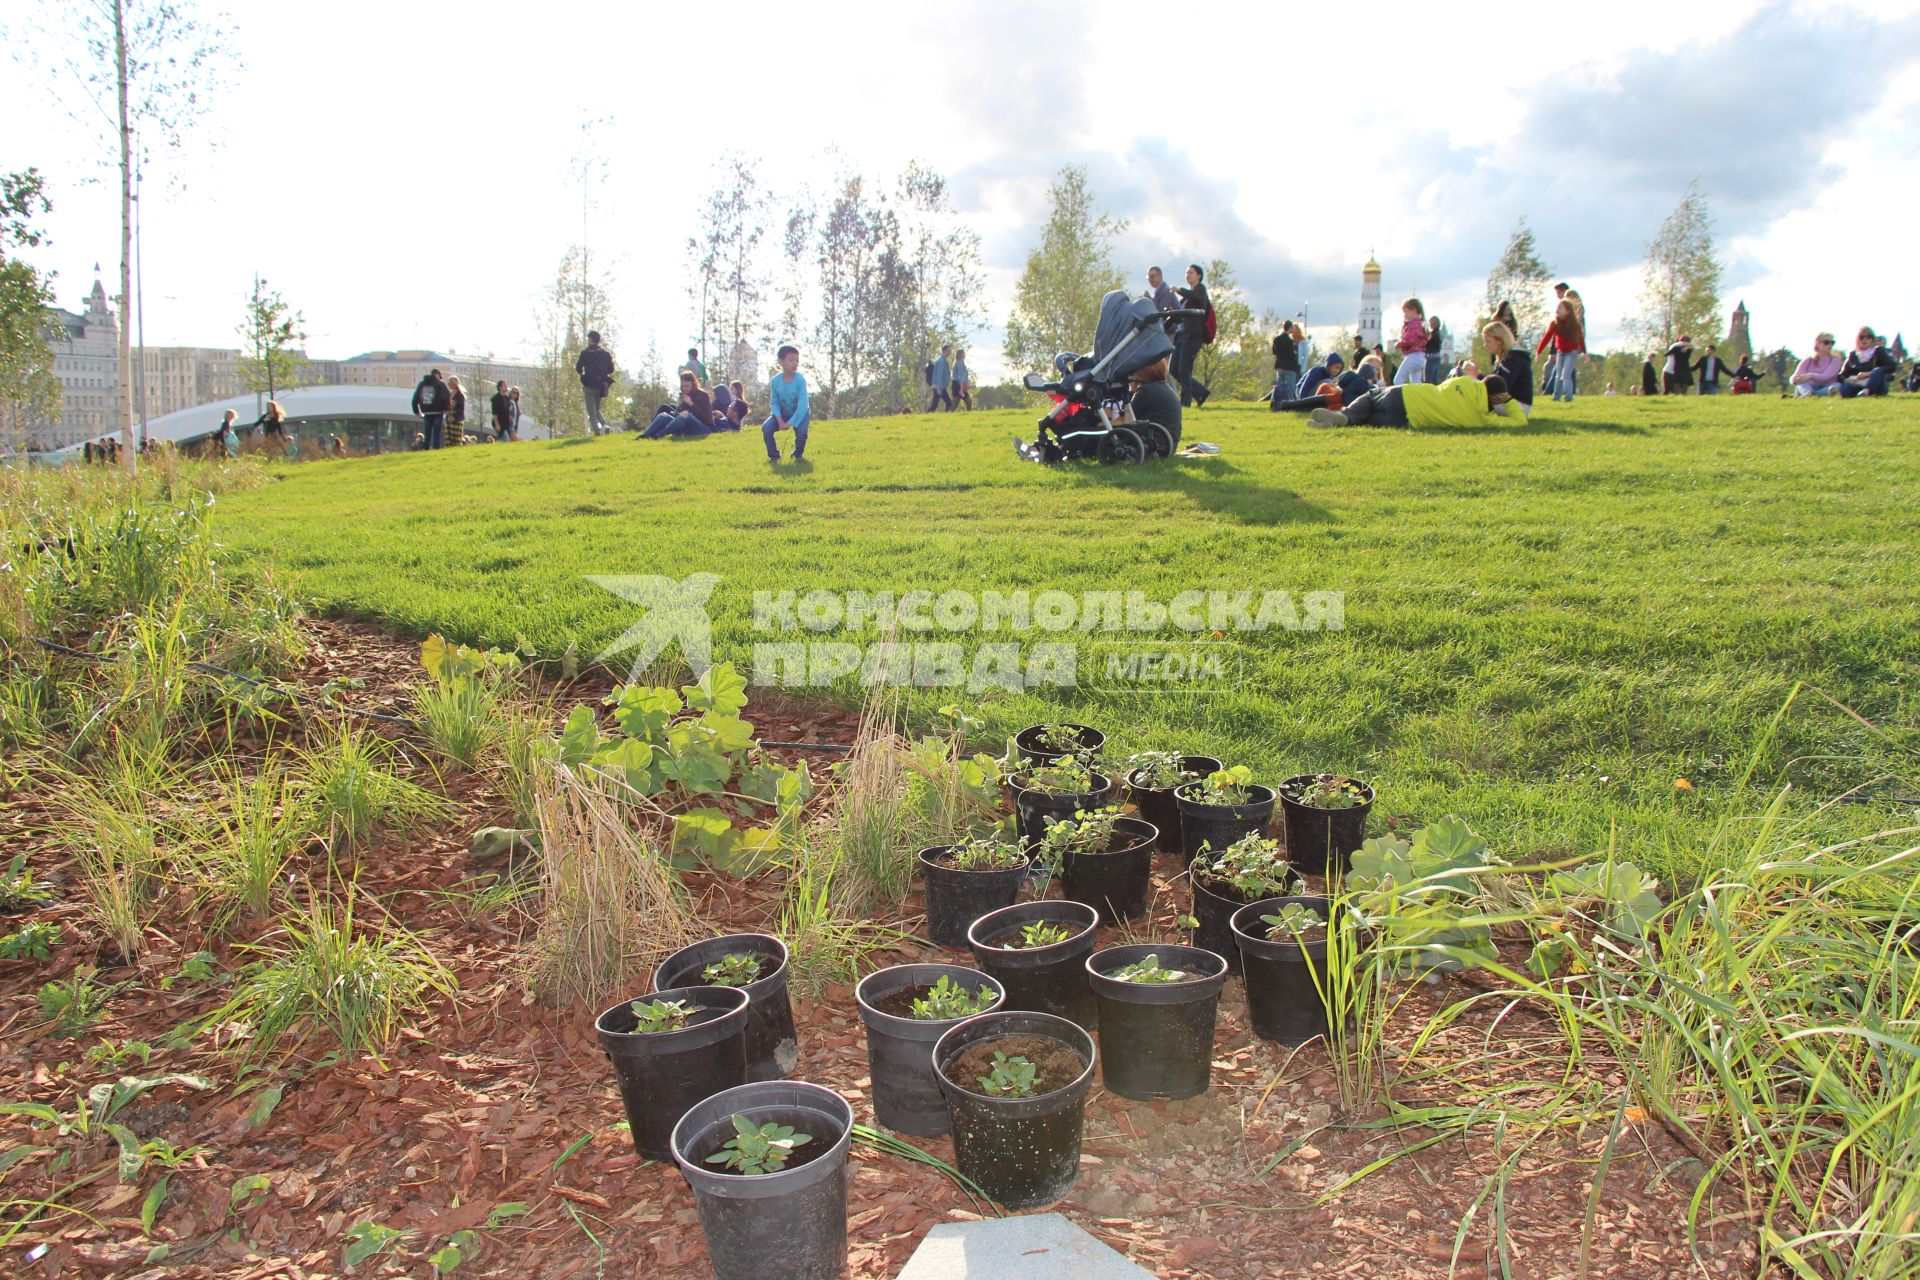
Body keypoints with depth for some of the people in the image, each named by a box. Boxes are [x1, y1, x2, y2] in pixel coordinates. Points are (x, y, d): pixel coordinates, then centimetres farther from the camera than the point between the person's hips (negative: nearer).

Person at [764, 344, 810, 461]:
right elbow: (774, 403, -8)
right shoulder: (775, 380, -16)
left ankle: (798, 454, 1)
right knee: (766, 428, -20)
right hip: (782, 412, 3)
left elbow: (802, 405, -26)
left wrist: (790, 423, -29)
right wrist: (780, 420, -25)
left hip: (800, 412, -3)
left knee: (801, 432, -30)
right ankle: (774, 455, 2)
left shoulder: (800, 379, -25)